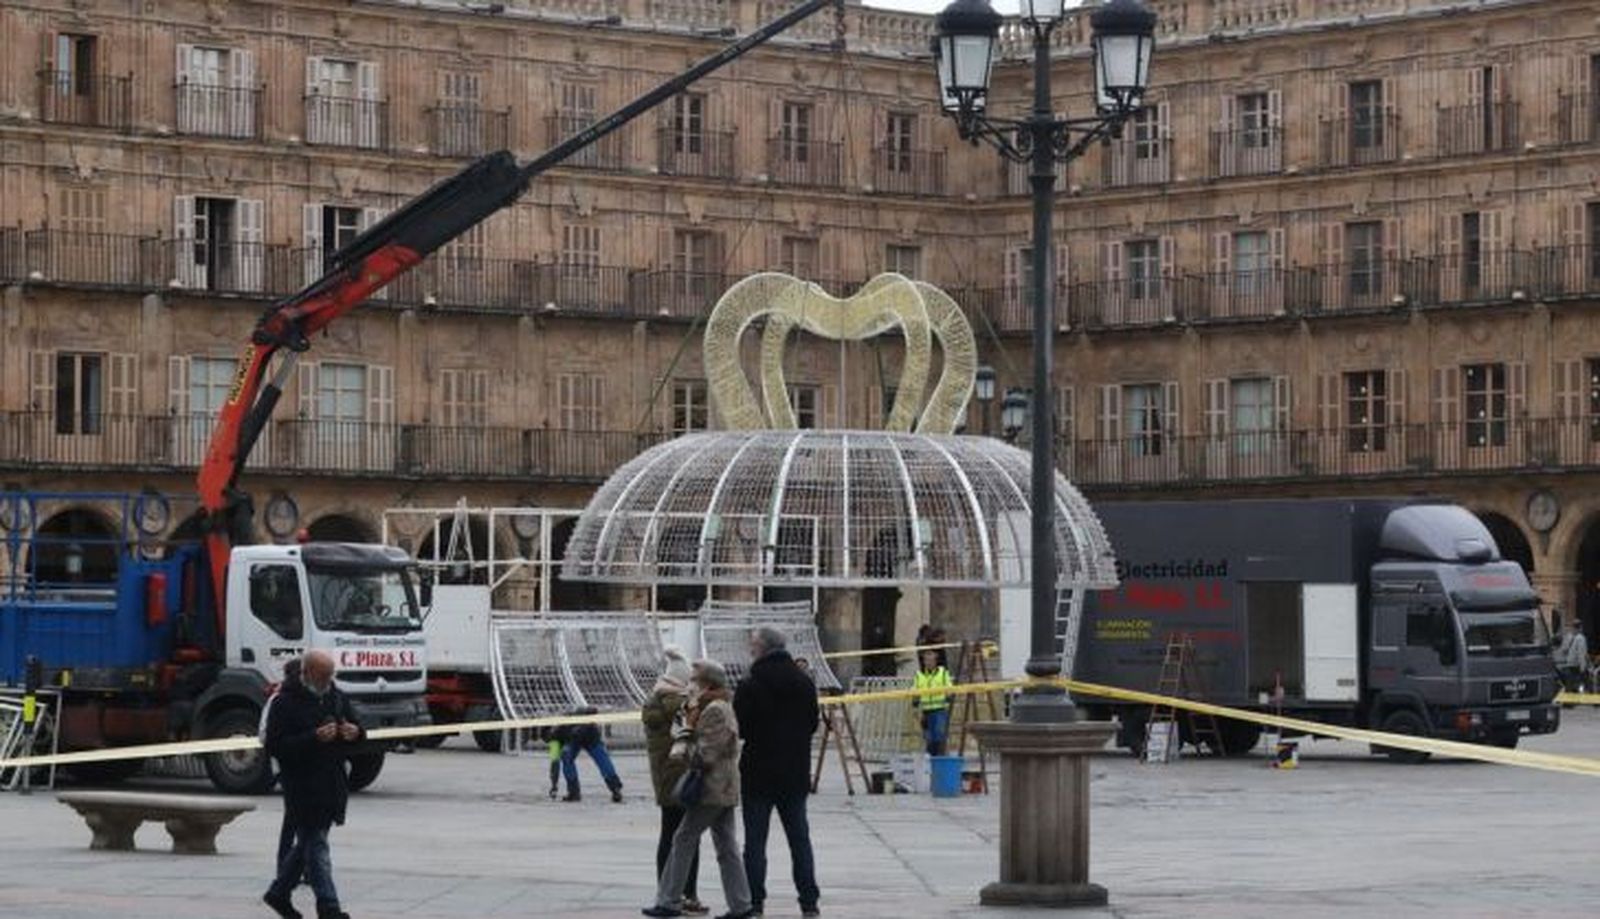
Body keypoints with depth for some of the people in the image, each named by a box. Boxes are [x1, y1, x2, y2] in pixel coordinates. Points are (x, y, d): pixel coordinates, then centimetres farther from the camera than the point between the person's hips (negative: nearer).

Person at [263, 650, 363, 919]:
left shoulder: (336, 698, 13)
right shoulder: (285, 703, -9)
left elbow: (356, 732, 21)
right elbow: (274, 746, -17)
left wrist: (355, 733, -5)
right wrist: (314, 738, -26)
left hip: (332, 784, 7)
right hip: (301, 784, -7)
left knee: (309, 842, 15)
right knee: (316, 845, -8)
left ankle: (279, 892, 30)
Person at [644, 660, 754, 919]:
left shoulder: (714, 711, -15)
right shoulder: (723, 708, 17)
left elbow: (706, 755, -20)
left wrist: (683, 749, -5)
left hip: (712, 790, -10)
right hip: (726, 790, 10)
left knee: (683, 839, -3)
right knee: (727, 847, 9)